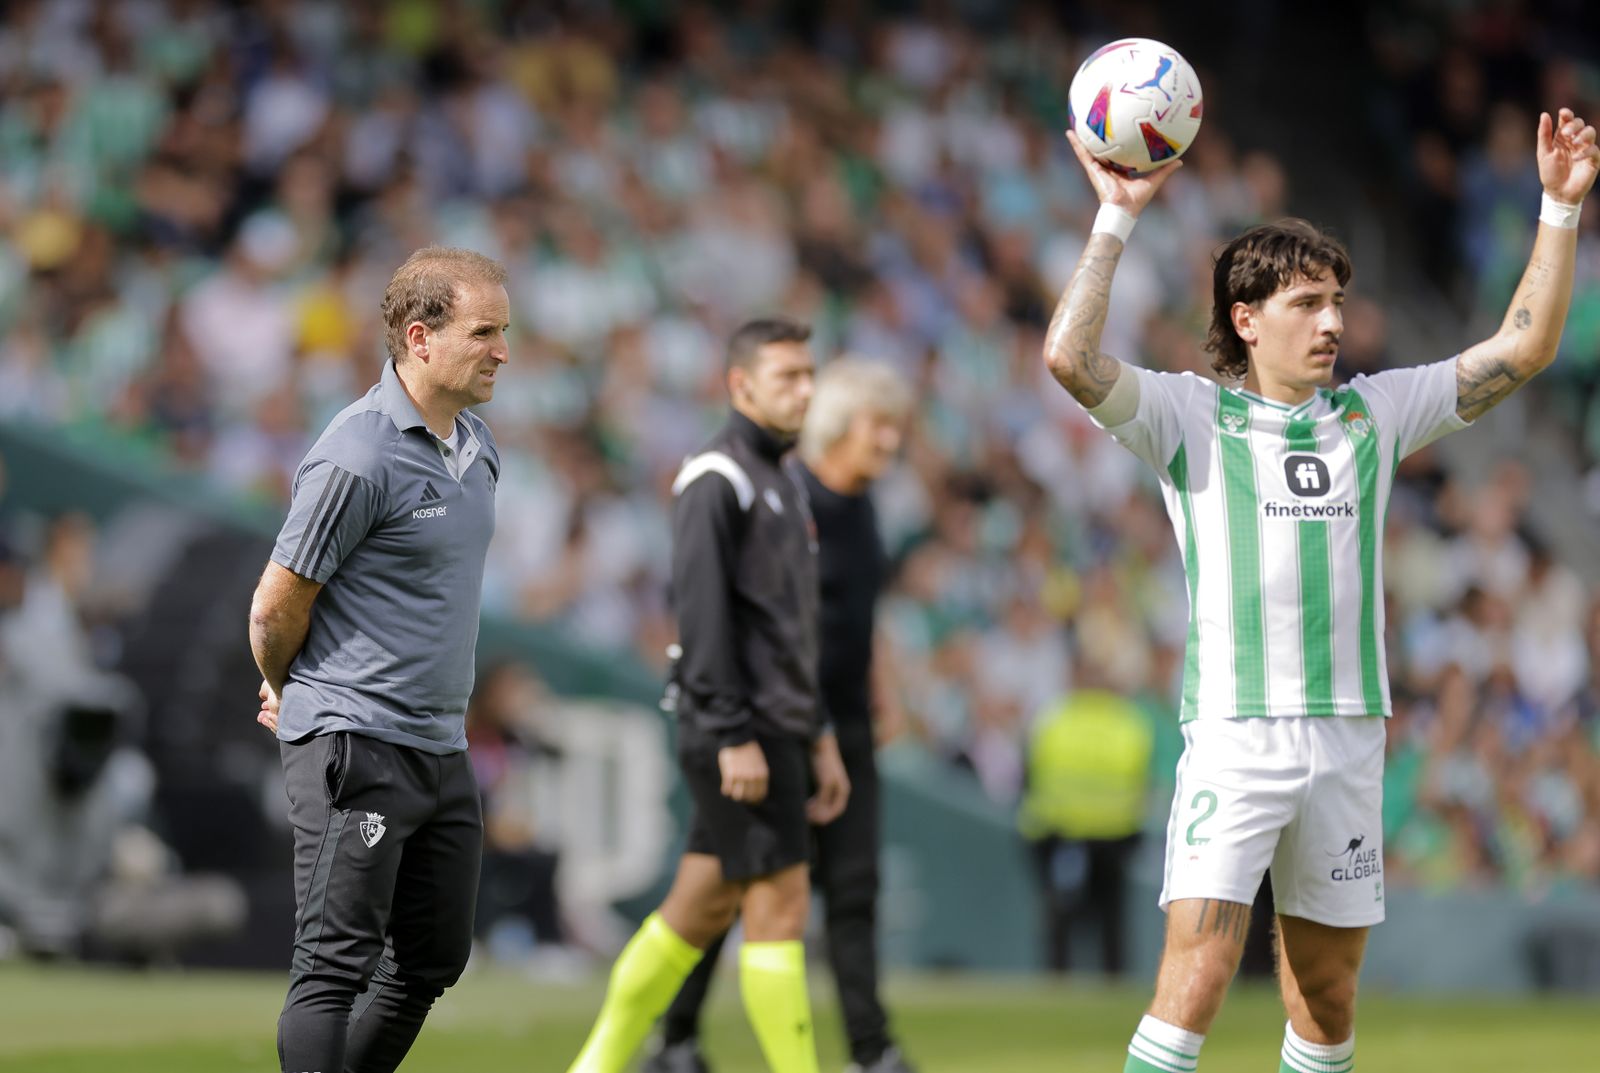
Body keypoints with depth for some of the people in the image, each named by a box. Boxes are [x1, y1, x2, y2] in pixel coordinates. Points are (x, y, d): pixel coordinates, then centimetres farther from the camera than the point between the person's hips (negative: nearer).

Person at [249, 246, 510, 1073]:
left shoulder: (476, 446, 11)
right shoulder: (359, 458, -17)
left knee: (434, 960, 12)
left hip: (442, 748, 9)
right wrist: (291, 697, 9)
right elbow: (276, 609, -11)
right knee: (336, 967, -8)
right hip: (355, 750, -9)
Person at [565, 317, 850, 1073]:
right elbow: (701, 613, -17)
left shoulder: (782, 484, 20)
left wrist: (818, 736, 20)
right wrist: (733, 735, -21)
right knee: (779, 901, -9)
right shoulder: (717, 479, -9)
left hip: (775, 725, 9)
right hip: (738, 733, -9)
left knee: (700, 908, 10)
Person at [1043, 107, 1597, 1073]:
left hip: (1349, 739, 4)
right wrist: (1118, 217, -13)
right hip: (1235, 735, -4)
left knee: (1329, 992, 9)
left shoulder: (1375, 413, 13)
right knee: (1198, 968, -17)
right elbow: (1071, 357, -13)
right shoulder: (1191, 414, 2)